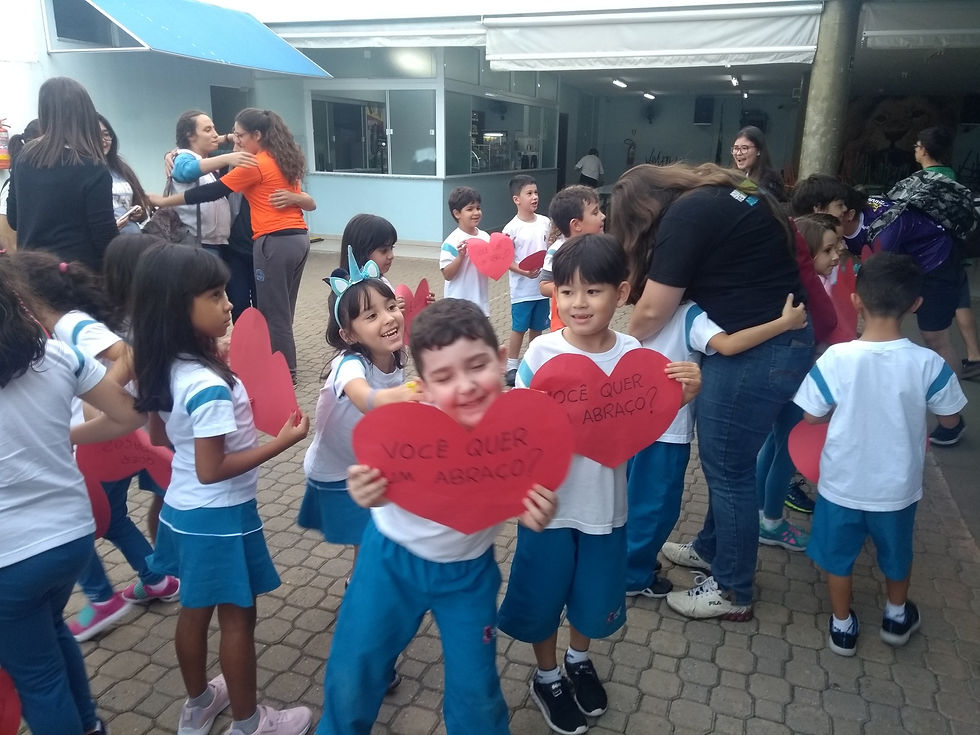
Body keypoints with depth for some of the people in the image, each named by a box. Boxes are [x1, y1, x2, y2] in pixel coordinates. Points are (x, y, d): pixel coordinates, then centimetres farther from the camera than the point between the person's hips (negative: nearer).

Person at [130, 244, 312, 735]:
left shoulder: (169, 368, -3)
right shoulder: (209, 387, -30)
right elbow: (212, 470, -26)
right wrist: (282, 441, -21)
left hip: (183, 508, 8)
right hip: (220, 517, -8)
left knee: (195, 610, 23)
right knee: (237, 618, 11)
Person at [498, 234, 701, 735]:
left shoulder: (634, 356, -10)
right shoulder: (542, 353, -17)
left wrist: (682, 398, -17)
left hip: (605, 503, 2)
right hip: (549, 501, -2)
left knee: (596, 594, 21)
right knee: (543, 594, 16)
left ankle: (579, 660, 52)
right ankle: (547, 678, 44)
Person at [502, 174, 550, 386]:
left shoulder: (545, 222, 2)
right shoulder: (512, 228, -12)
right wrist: (523, 272, -25)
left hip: (542, 286, 5)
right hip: (522, 289, -5)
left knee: (537, 327, 16)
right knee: (519, 328, 4)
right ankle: (512, 366, 16)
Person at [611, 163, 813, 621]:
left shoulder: (685, 216, -14)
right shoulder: (721, 194, 14)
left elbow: (653, 312, -13)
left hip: (753, 354, -9)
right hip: (788, 341, 9)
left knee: (728, 469, 5)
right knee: (727, 459, 21)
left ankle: (732, 592, 21)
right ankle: (711, 548, 41)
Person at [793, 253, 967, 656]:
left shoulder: (836, 358, -22)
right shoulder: (928, 363, -20)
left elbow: (813, 415, -11)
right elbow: (950, 419, -4)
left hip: (842, 482, -1)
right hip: (897, 486, 1)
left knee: (838, 554, 21)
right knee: (897, 551, 28)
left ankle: (842, 627, 37)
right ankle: (897, 616, 49)